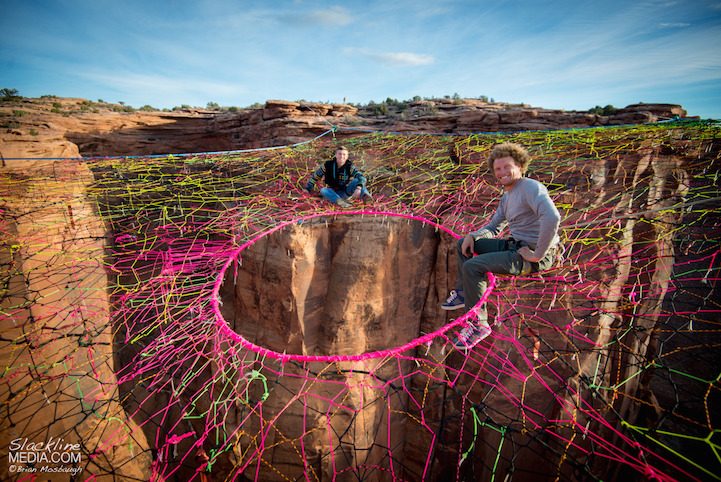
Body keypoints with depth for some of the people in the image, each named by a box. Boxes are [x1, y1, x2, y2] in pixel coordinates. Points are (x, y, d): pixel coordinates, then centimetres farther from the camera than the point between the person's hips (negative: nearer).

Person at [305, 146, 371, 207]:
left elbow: (361, 177, -26)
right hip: (333, 193, 1)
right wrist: (308, 189, 5)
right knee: (323, 191, -31)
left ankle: (364, 195, -47)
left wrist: (358, 188, -45)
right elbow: (315, 176, 2)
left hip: (346, 193, -1)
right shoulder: (328, 165, -10)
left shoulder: (350, 167, -12)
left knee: (357, 180, -24)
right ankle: (340, 201, -51)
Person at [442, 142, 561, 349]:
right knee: (463, 244, 14)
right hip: (514, 245, 10)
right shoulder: (507, 196, 14)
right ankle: (463, 292, 23)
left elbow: (552, 218, -34)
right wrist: (472, 236, 0)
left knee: (472, 266, -25)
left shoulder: (531, 187, -16)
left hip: (534, 255, -10)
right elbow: (493, 227, 20)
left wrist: (538, 255, -28)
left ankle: (478, 324, -10)